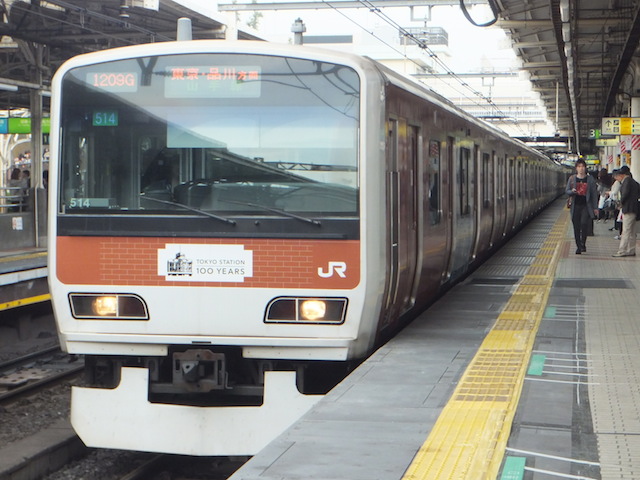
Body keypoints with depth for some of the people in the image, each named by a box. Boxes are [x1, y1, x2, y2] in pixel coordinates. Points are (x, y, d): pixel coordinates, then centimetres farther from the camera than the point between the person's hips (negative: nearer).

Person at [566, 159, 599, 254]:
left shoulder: (590, 179, 4)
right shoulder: (572, 179, 7)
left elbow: (594, 193, 6)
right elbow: (567, 191, 9)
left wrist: (595, 207, 3)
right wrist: (572, 191, -15)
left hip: (586, 206, -2)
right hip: (575, 206, 2)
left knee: (584, 223, -19)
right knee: (576, 227, 2)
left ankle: (583, 244, -2)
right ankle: (578, 247, 12)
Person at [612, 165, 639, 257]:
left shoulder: (627, 180, -10)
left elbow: (625, 193, -19)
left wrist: (621, 203, -5)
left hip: (628, 209, -9)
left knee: (626, 231, -10)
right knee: (631, 231, 11)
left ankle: (622, 251, -12)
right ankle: (631, 251, 14)